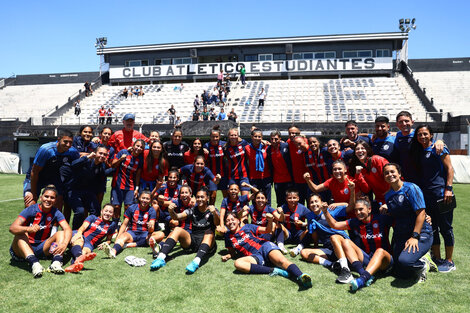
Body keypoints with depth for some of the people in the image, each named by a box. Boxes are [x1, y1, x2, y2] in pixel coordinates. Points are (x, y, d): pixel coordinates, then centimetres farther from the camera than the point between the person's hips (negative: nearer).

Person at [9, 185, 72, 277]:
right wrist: (28, 229, -45)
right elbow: (12, 228, -23)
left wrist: (64, 244, -41)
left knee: (61, 233, -17)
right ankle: (34, 263, -51)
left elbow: (67, 229, -19)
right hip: (24, 249, -2)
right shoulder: (31, 210, -12)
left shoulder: (56, 213, -5)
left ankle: (57, 263, -42)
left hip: (42, 248, 2)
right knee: (21, 234, -29)